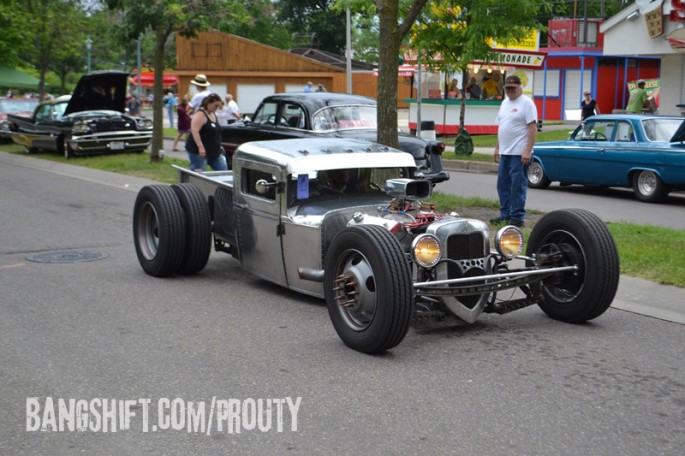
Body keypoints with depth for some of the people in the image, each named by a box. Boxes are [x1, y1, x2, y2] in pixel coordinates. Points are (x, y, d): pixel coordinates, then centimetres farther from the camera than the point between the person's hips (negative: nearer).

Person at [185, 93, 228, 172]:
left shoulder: (213, 114, 14)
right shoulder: (200, 114, -14)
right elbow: (194, 131, -25)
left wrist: (218, 146, 24)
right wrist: (200, 147, -30)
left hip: (214, 152, 9)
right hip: (198, 151, -9)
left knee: (224, 171, 7)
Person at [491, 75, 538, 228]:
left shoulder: (526, 103, -8)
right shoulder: (505, 103, 17)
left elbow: (533, 128, -14)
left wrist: (528, 151, -20)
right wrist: (497, 148, 18)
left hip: (519, 153, -8)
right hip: (504, 152, 8)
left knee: (518, 185, -5)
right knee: (503, 184, 12)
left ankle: (517, 217, 0)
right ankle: (505, 215, 21)